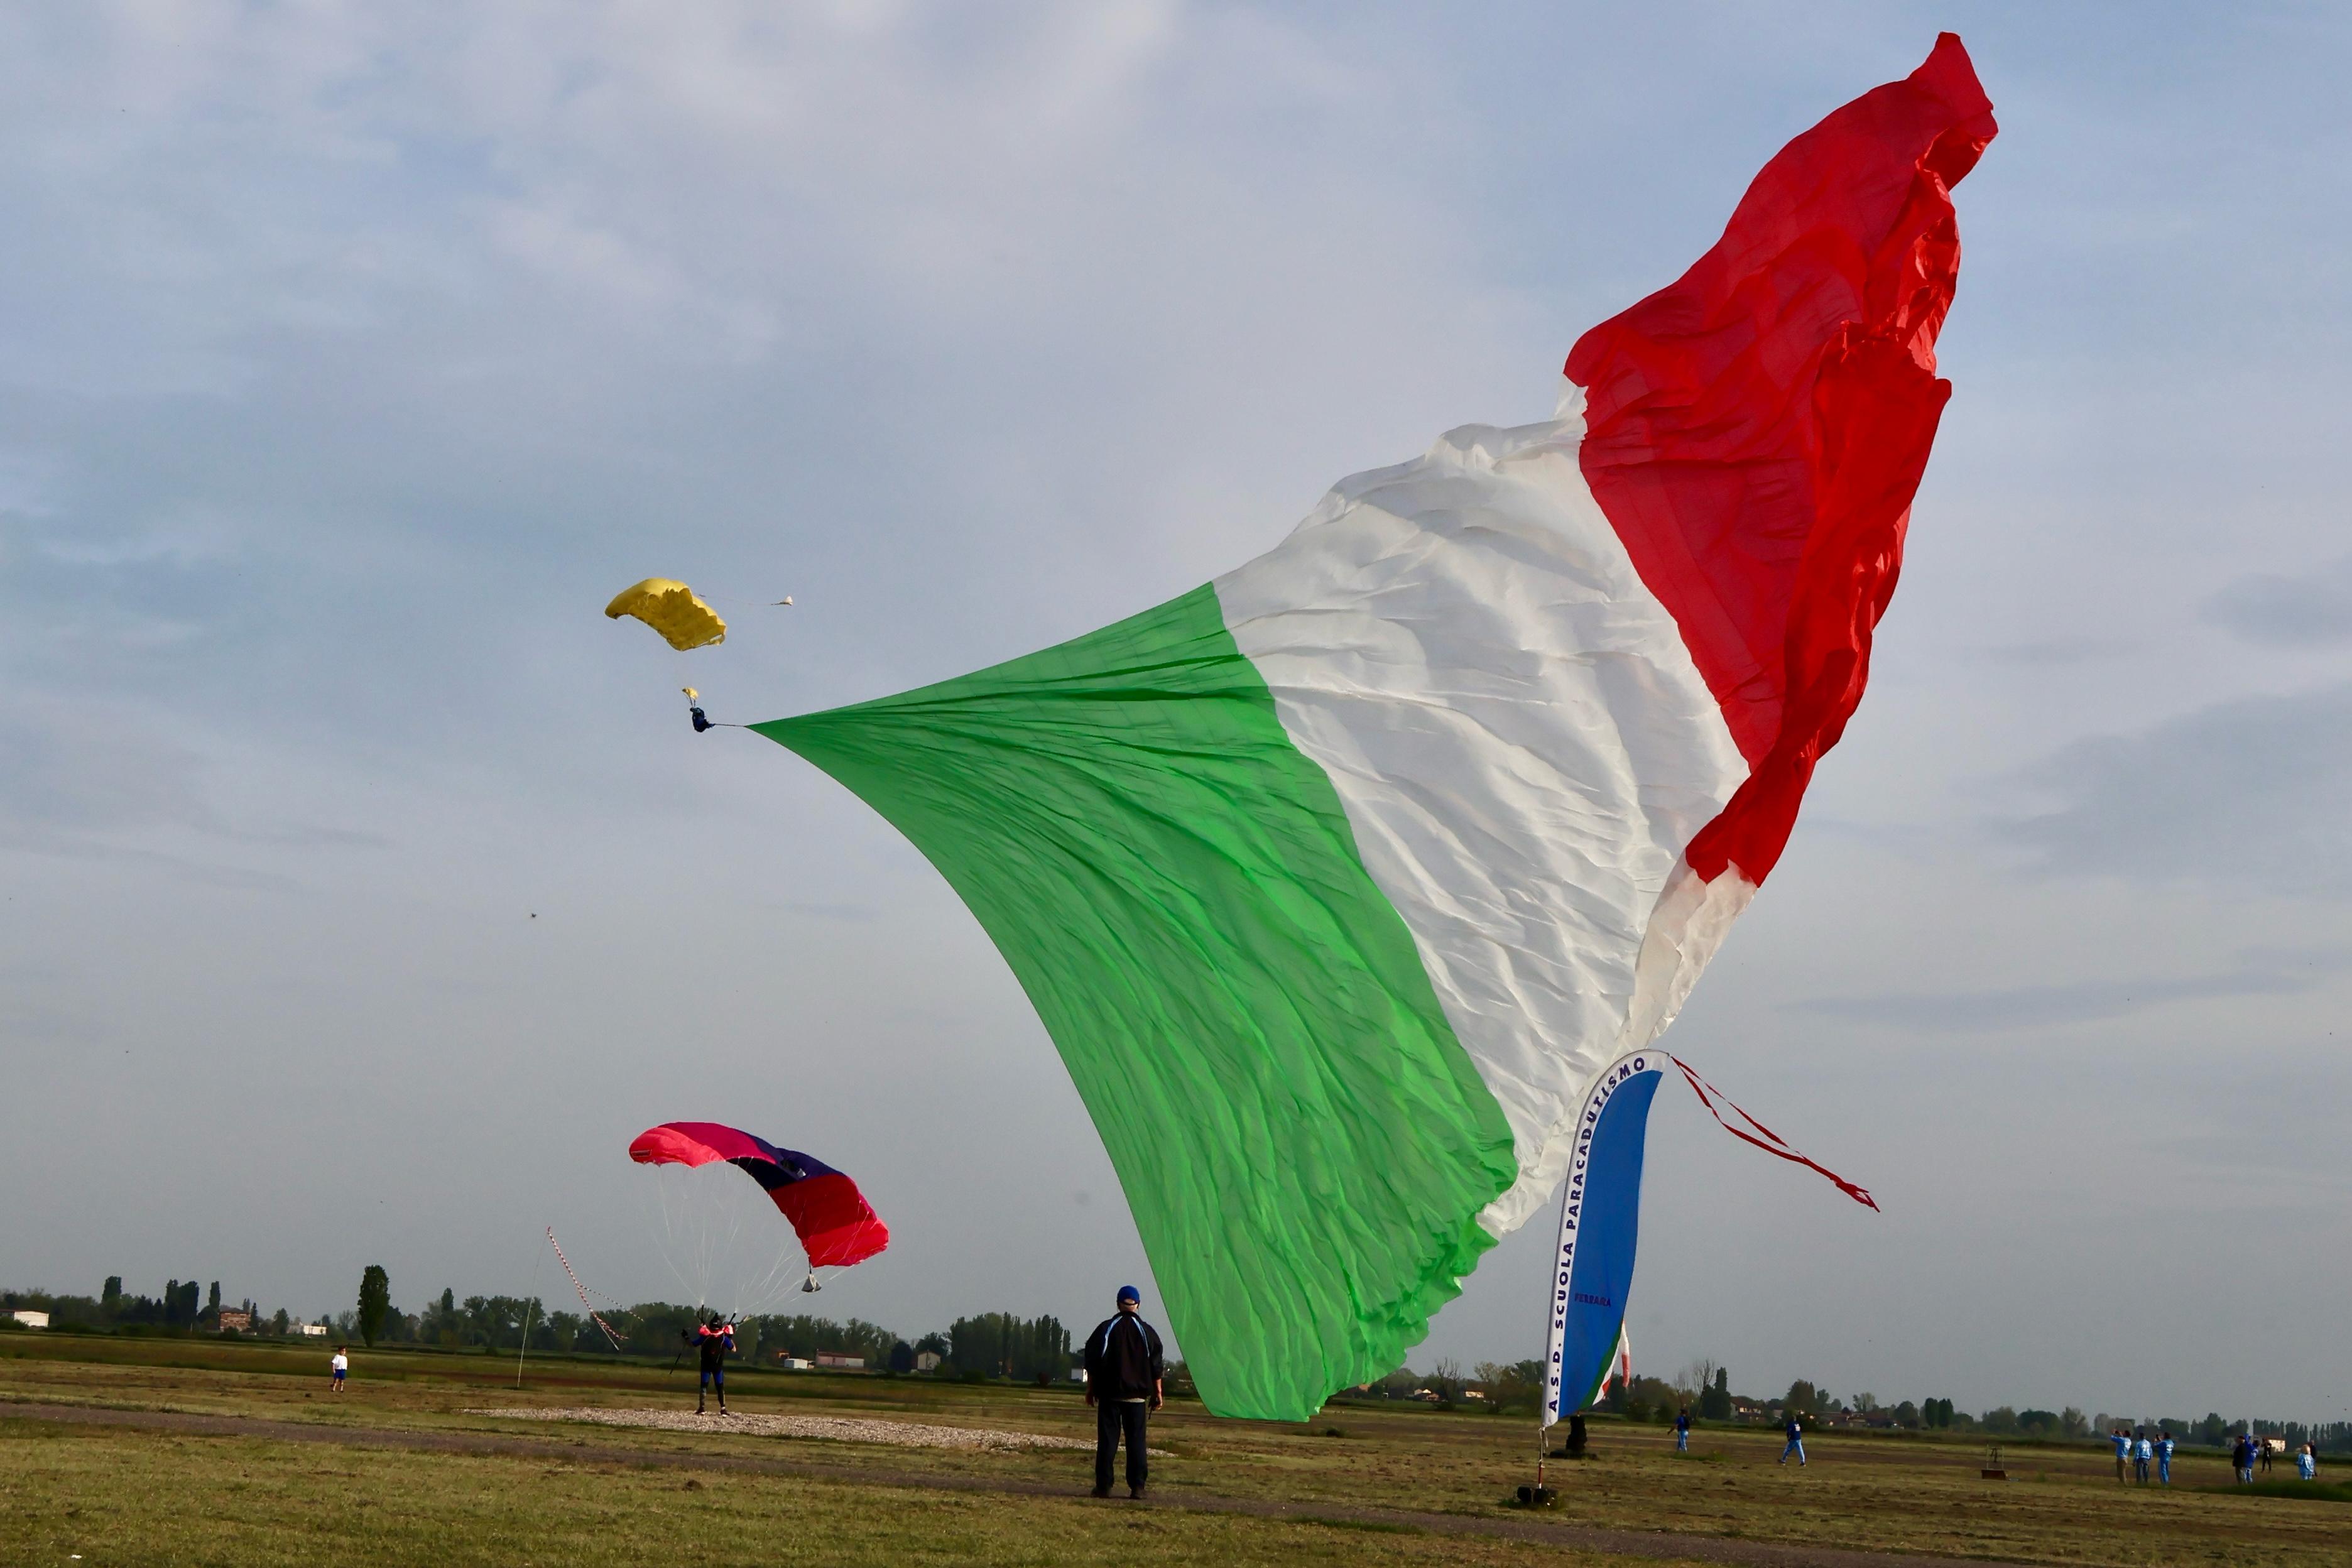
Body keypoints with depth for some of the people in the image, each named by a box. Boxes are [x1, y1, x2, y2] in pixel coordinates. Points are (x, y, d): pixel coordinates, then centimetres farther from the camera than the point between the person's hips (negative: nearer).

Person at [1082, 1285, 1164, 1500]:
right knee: (1136, 1440, 4)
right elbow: (1156, 1368, 3)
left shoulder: (1106, 1329, 1)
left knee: (1107, 1440, 1)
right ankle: (1137, 1487, -1)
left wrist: (1091, 1389, 7)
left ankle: (1103, 1486, -3)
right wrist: (1157, 1393, 9)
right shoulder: (1147, 1332, 3)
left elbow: (1093, 1363, 1)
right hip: (1137, 1396, 1)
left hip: (1109, 1393, -1)